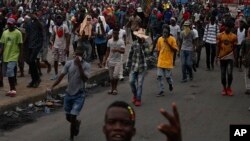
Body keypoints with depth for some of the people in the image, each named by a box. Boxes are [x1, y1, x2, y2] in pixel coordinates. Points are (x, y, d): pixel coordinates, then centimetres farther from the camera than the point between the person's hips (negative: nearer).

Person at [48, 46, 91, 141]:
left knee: (72, 117, -10)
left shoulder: (86, 65, -12)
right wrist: (52, 87, -13)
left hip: (79, 95, -4)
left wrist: (79, 65, -29)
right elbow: (61, 76, -3)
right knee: (68, 117, 14)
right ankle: (77, 123, 48)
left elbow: (85, 79, -25)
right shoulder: (69, 63, -2)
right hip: (68, 94, 4)